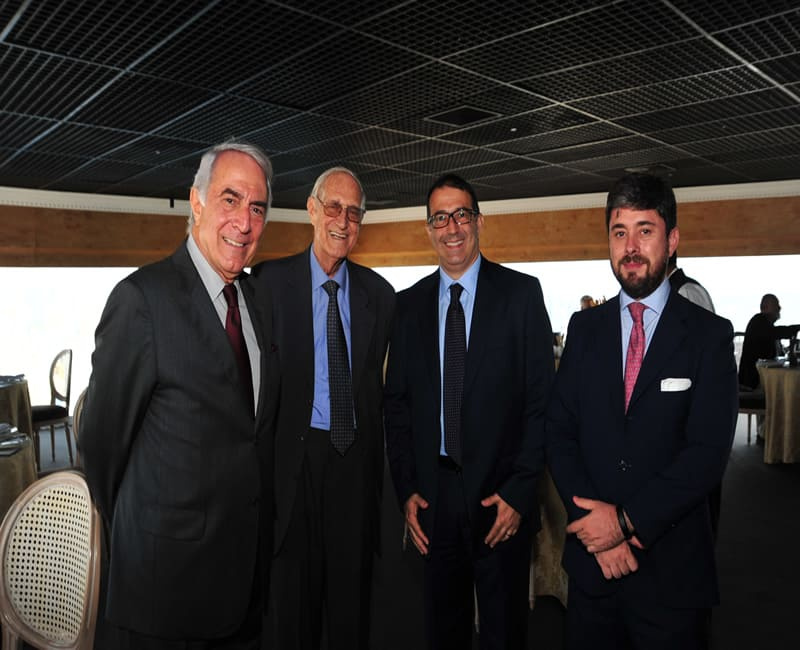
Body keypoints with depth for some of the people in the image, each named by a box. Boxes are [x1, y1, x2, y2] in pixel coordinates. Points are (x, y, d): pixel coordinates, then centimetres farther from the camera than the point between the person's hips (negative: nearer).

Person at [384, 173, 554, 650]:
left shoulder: (521, 293, -5)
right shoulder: (410, 303, 5)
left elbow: (542, 398, -6)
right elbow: (397, 401, 6)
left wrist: (519, 491, -11)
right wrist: (406, 489, 1)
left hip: (501, 497, -2)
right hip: (432, 496, 3)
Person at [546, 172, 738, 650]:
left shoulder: (709, 334, -6)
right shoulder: (585, 328, 3)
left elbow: (708, 452, -13)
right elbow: (559, 432, -1)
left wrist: (626, 520, -16)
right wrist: (597, 521, -11)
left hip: (673, 564, -2)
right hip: (591, 558, 3)